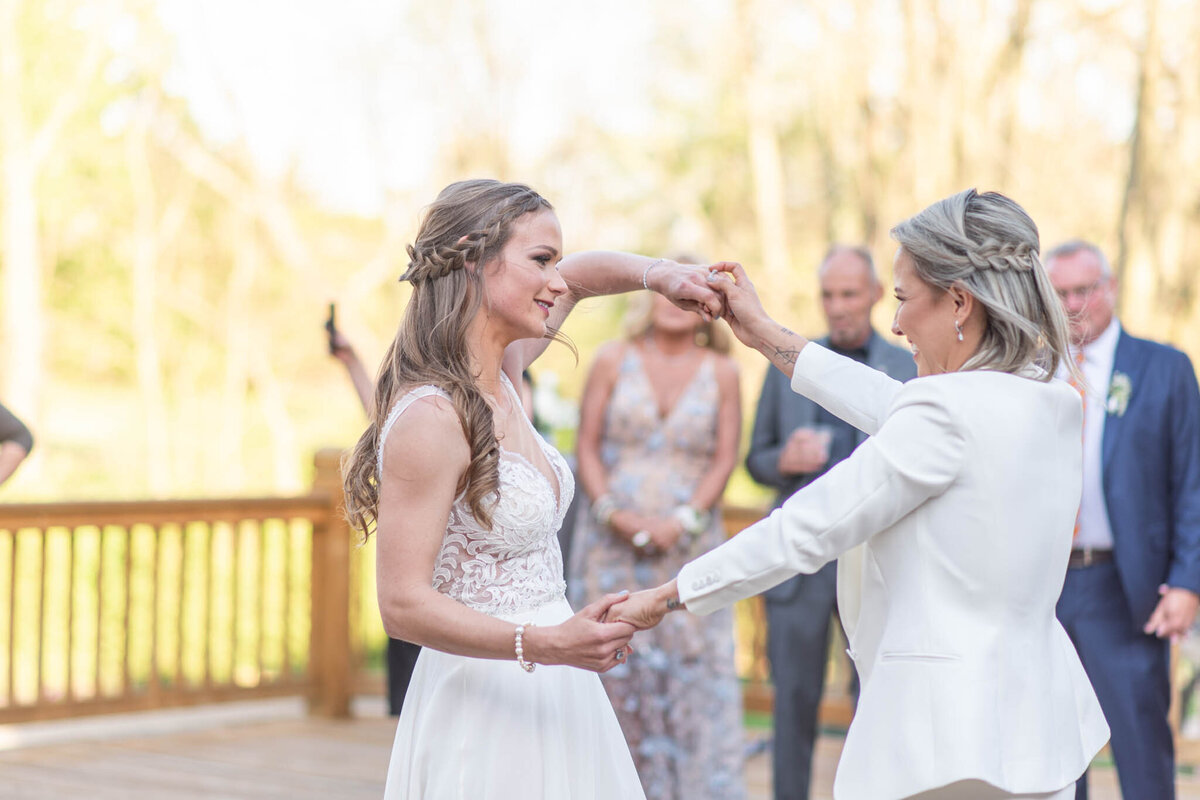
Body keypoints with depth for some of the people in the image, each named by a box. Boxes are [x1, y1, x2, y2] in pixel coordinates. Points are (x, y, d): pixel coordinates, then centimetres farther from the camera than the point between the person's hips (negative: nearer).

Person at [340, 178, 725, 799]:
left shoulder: (499, 377, 6)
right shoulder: (430, 416, -20)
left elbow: (574, 276, 26)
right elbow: (403, 605, -22)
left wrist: (656, 273, 7)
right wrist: (545, 644, -32)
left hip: (551, 699, 8)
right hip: (484, 700, -8)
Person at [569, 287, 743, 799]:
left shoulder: (721, 373, 5)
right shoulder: (612, 361, 5)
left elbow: (724, 459, 2)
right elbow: (587, 445, 3)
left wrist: (683, 521, -10)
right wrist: (612, 512, -10)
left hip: (688, 541, 0)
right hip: (614, 541, 0)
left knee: (696, 669, -5)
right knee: (614, 663, 1)